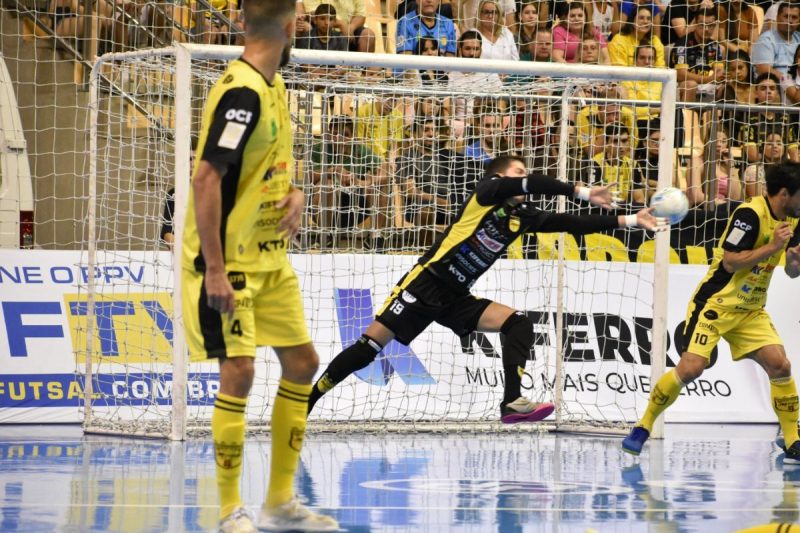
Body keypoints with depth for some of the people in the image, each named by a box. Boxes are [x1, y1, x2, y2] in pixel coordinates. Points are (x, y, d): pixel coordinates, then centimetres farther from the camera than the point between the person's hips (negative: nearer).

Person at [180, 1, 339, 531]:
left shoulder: (274, 87, 9)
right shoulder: (241, 92, -19)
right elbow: (206, 178, -24)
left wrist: (296, 193, 0)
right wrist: (214, 269, -26)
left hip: (271, 256, 10)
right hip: (228, 261, -10)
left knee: (302, 362, 11)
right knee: (238, 371, -12)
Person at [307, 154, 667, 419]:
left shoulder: (521, 217, 11)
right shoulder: (487, 192, -6)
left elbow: (568, 223, 9)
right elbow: (530, 185, -22)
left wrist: (628, 221, 3)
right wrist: (582, 192, -24)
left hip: (458, 299, 7)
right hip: (425, 284, -7)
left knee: (519, 325, -10)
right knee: (368, 347, -12)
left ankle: (512, 402, -21)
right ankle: (302, 406, -2)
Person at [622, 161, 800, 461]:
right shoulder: (750, 213, -19)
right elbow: (730, 262, -22)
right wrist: (772, 247, -25)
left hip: (751, 309, 7)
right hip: (715, 303, -7)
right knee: (691, 367, -16)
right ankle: (642, 428, -1)